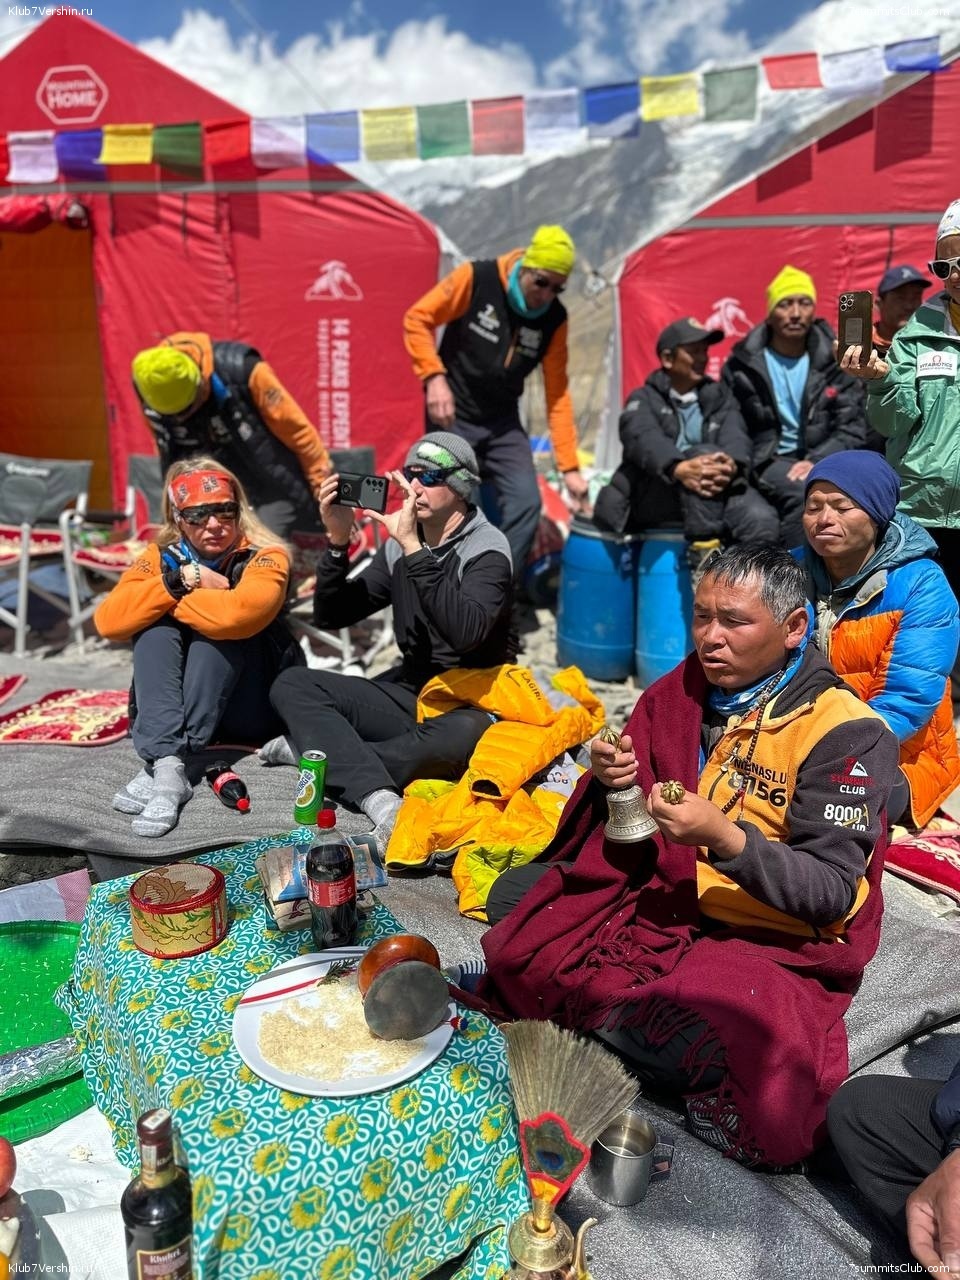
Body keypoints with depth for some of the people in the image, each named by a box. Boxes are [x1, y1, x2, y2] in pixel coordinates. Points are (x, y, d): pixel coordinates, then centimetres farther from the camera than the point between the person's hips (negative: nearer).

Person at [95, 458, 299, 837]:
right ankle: (164, 765, -37)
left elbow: (240, 612, -36)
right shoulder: (163, 556, -1)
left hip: (251, 705, -3)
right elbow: (108, 622, -15)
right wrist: (178, 581, -25)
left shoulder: (265, 557, -14)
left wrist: (168, 599, -19)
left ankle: (168, 766, -34)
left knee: (221, 629, -27)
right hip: (173, 699, 3)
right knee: (155, 626, -21)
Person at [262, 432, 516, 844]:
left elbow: (466, 632, -31)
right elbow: (332, 616, 5)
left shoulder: (487, 551, -10)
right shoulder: (399, 546, 8)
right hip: (407, 693, 6)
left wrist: (414, 549, -31)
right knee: (291, 685, -12)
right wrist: (338, 542, -9)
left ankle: (320, 749, -20)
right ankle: (381, 800, -34)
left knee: (464, 736, -40)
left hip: (467, 706, -5)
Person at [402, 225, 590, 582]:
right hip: (452, 417, -4)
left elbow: (557, 394, -1)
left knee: (526, 503, -11)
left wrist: (569, 466, -4)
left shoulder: (554, 319, -2)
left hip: (504, 424, 4)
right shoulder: (476, 279, -14)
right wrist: (434, 377, -24)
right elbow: (417, 318, -10)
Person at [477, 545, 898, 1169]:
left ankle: (585, 1003, -3)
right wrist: (613, 778, -14)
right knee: (512, 894, -1)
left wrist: (724, 837, -34)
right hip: (662, 893, 6)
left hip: (774, 943, -5)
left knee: (691, 1044, -32)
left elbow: (832, 893, -20)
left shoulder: (845, 733, -17)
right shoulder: (686, 689, 0)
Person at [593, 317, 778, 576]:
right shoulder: (644, 399, 11)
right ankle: (704, 559, -35)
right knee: (705, 451, -31)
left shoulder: (719, 396, 21)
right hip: (653, 495, -3)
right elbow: (644, 438, -14)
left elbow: (735, 436, -2)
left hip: (718, 490, 3)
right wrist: (679, 468, -38)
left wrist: (731, 465, -29)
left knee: (763, 520, -27)